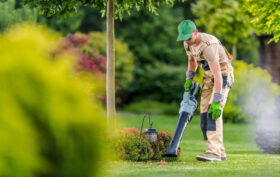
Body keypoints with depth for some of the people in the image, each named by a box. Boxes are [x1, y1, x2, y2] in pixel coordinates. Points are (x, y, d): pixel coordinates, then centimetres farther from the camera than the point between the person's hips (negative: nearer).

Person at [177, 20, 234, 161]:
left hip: (223, 76, -9)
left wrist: (216, 101, -39)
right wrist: (189, 78, 5)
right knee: (205, 114, 1)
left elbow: (217, 75, -36)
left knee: (213, 112, -23)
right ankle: (220, 153, 6)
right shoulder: (188, 43, -5)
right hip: (208, 77, 9)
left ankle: (214, 151, -29)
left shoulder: (208, 46, -33)